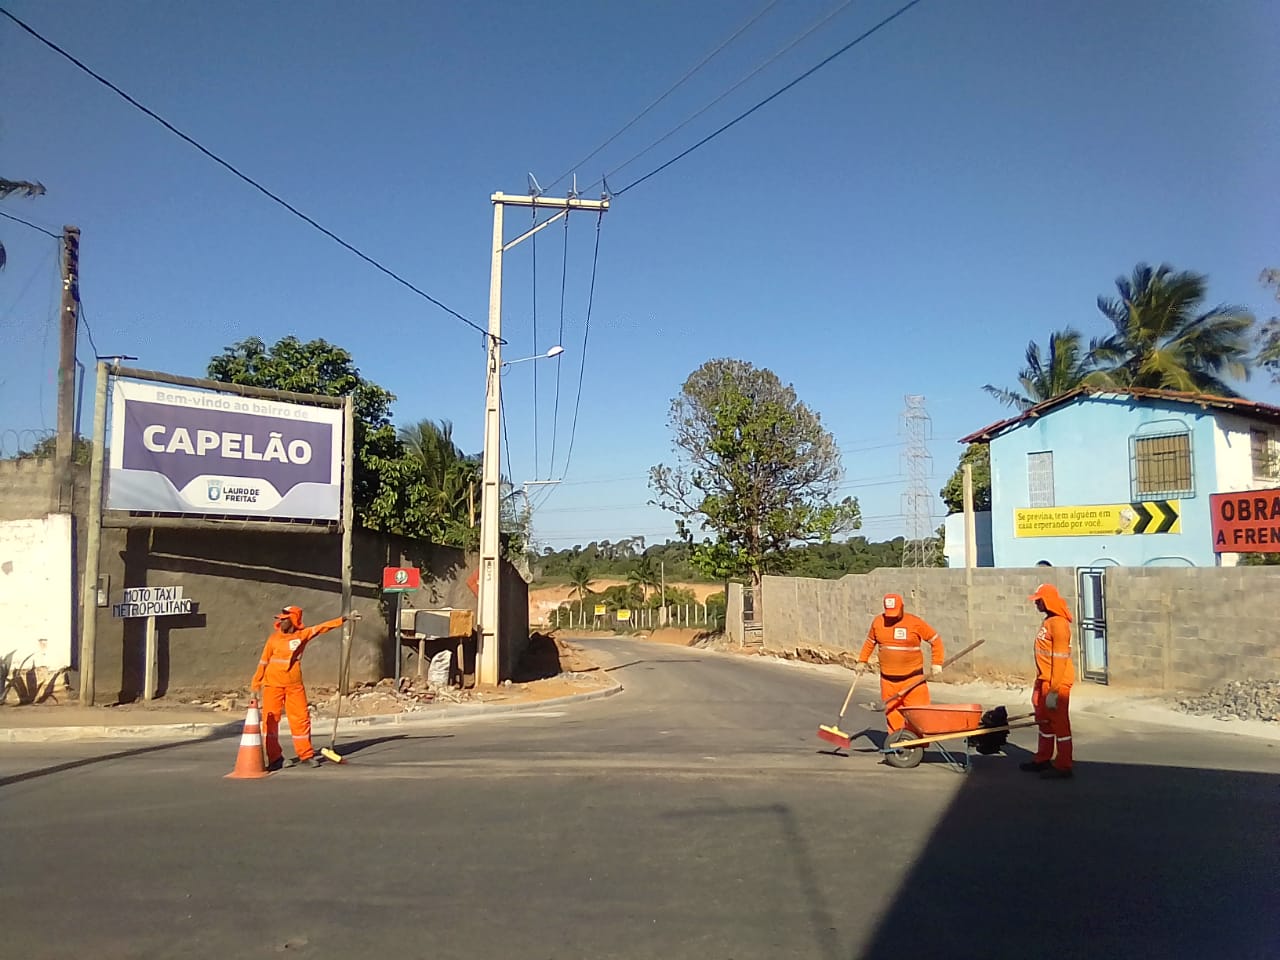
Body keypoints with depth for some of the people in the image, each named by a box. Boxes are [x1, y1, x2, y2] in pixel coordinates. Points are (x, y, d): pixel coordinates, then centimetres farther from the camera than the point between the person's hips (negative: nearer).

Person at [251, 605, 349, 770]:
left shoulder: (303, 634, 0)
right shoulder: (274, 638, 0)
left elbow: (323, 627, -2)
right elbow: (264, 662, 4)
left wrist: (343, 619, -8)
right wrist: (255, 684, 4)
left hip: (295, 685, 1)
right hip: (273, 685, -1)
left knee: (301, 718, 3)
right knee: (270, 720, -1)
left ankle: (306, 754, 15)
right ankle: (274, 757, 9)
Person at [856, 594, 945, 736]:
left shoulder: (915, 623, -6)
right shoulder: (878, 622, 3)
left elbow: (935, 640, 2)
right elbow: (870, 642, 19)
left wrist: (937, 664, -3)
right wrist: (862, 661, 16)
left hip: (912, 677, -3)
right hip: (887, 678, 3)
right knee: (892, 713, 5)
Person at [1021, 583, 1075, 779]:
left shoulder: (1058, 624, -18)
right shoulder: (1048, 621, 12)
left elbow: (1060, 660, -21)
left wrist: (1053, 691, -21)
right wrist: (1040, 683, 20)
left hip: (1056, 683, -10)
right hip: (1044, 681, 10)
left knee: (1060, 723, -1)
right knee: (1044, 720, 18)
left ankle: (1063, 768, 8)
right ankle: (1043, 759, 31)